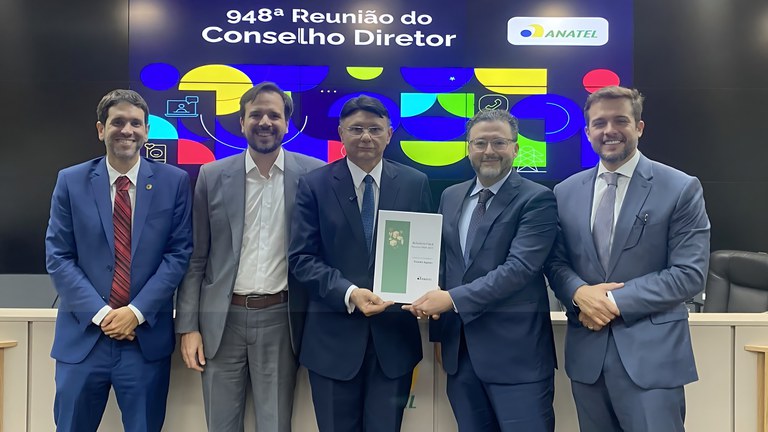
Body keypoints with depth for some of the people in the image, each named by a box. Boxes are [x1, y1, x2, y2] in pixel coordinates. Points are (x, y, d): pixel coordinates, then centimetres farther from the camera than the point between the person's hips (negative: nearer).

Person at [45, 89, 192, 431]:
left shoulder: (174, 181, -1)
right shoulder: (71, 181, 2)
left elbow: (179, 253, -3)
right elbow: (57, 257, 0)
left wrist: (137, 311, -11)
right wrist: (100, 313, -10)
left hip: (147, 337, 0)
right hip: (83, 335, 1)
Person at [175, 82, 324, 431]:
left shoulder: (313, 174, -2)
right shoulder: (213, 176, 2)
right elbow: (195, 257, 4)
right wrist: (188, 326, 1)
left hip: (280, 319, -1)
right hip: (221, 319, 2)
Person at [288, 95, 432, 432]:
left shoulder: (415, 183, 3)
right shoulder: (315, 185, -1)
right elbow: (301, 259, -6)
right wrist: (349, 293, -20)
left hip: (395, 336, 1)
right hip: (334, 337, -1)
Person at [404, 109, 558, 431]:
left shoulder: (537, 199, -7)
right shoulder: (450, 197, 11)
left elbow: (519, 267, -18)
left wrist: (452, 299, -21)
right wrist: (439, 329, 13)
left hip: (516, 352, -5)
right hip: (459, 350, 5)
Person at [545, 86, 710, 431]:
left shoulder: (681, 188, -4)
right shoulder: (566, 192, 8)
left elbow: (690, 273, -9)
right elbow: (555, 261, 9)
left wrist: (616, 301, -15)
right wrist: (579, 293, -13)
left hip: (651, 354, -3)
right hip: (586, 352, 4)